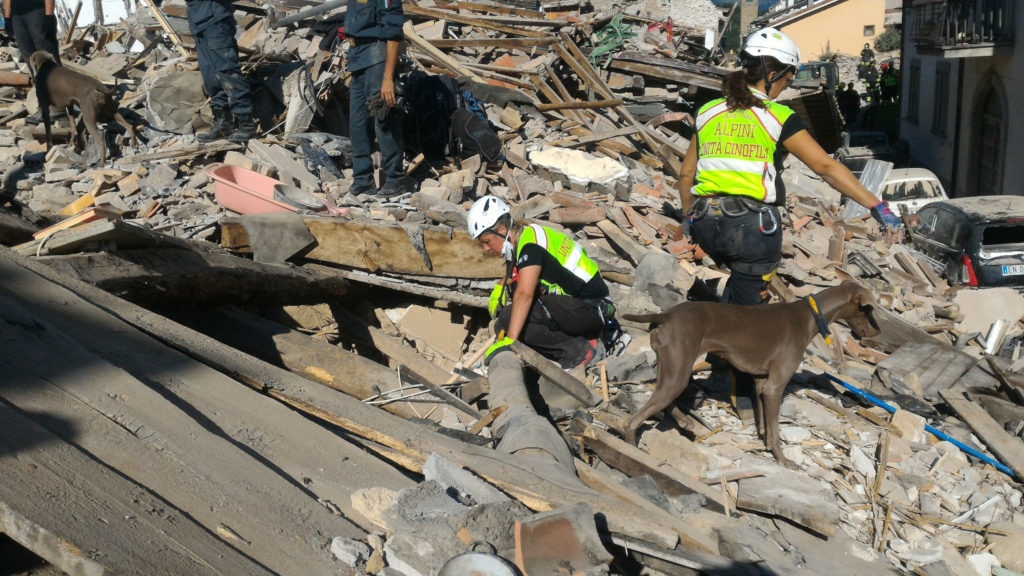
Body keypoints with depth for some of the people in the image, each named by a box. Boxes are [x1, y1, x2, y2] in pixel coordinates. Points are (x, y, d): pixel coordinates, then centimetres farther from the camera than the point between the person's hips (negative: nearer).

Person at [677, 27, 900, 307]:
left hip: (706, 224, 5)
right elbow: (827, 167, -8)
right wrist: (875, 205, -6)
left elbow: (686, 174, 13)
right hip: (754, 226, -5)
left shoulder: (707, 112, 9)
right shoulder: (778, 118, -5)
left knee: (743, 274, 33)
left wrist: (690, 217, 27)